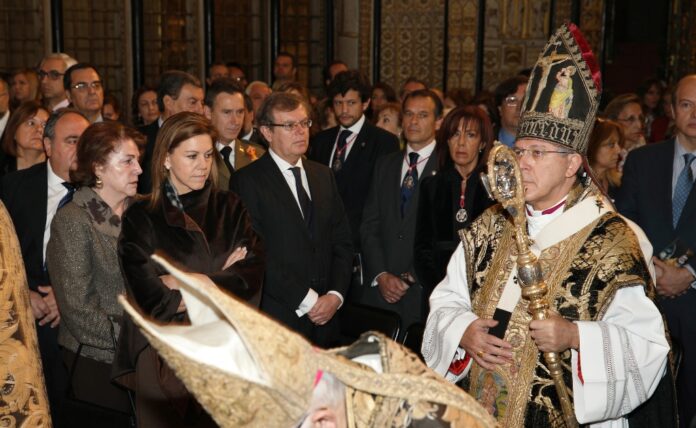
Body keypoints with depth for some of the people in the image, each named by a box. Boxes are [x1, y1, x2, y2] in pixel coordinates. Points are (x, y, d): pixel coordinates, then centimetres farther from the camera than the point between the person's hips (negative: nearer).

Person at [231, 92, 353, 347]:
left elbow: (342, 242, 12)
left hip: (325, 317, 5)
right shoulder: (247, 181, -5)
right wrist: (306, 300, -13)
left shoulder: (323, 175, 14)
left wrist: (336, 295, -3)